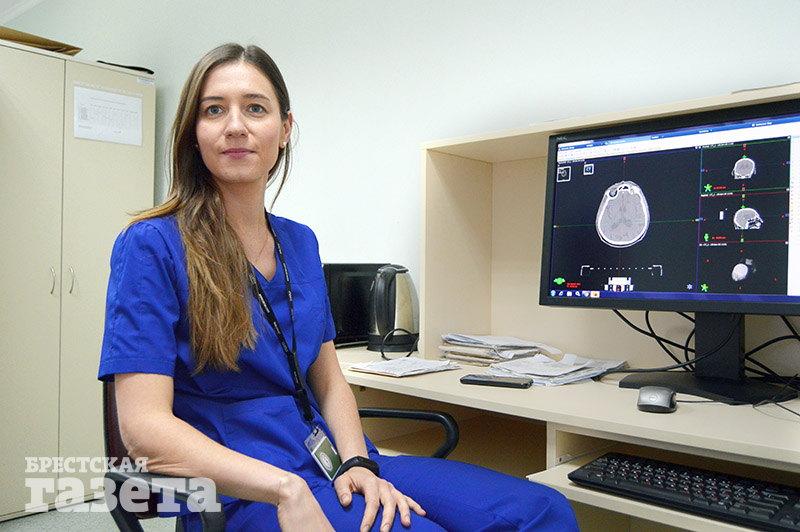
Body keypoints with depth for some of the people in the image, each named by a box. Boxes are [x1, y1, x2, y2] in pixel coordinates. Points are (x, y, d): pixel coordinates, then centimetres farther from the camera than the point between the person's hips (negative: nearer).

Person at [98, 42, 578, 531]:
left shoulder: (300, 243, 10)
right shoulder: (152, 245, -8)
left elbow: (329, 381, 10)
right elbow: (143, 424, -15)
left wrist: (359, 464, -8)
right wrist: (286, 490, -25)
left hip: (333, 463, 6)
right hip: (244, 492, -5)